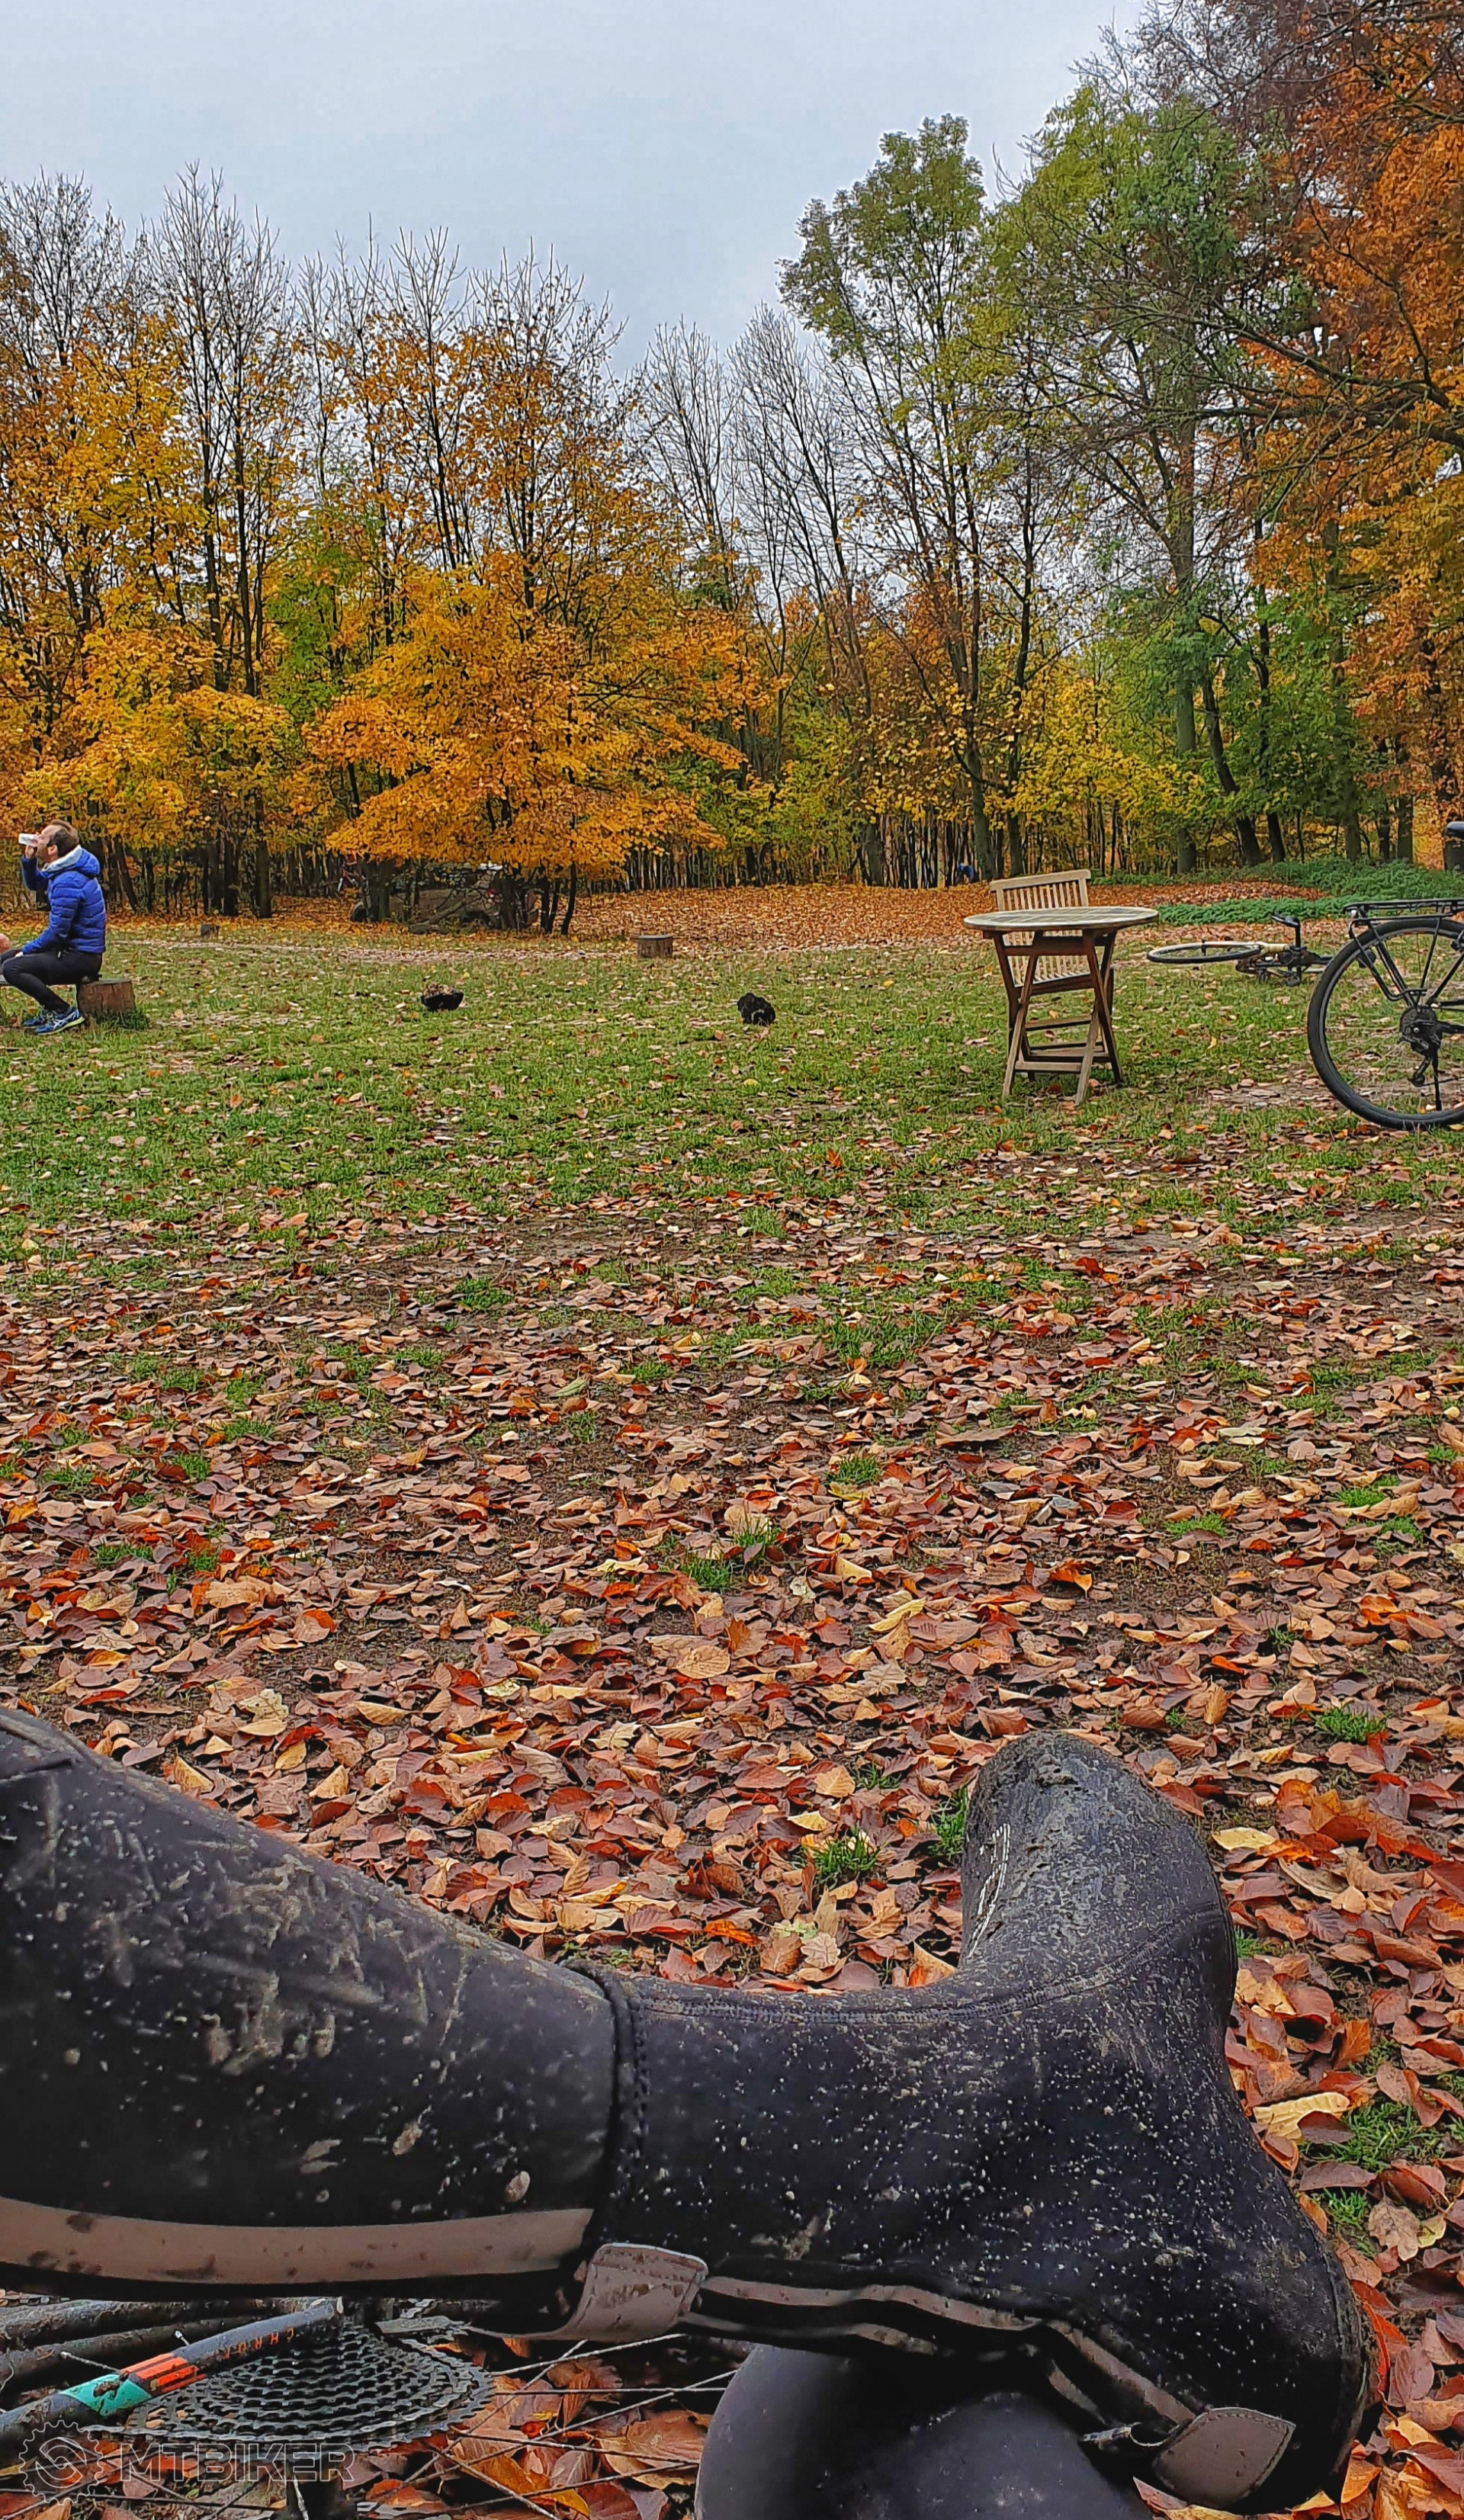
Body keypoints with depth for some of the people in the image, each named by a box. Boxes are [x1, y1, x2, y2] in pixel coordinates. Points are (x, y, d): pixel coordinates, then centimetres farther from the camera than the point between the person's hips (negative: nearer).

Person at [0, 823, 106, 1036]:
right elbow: (33, 884, 25)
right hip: (71, 949, 11)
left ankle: (64, 1013, -14)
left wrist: (25, 951, -9)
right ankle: (49, 1010, 17)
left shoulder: (68, 882, -24)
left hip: (82, 958, -11)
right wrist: (28, 859, 6)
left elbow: (57, 933, -22)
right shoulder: (59, 870, 7)